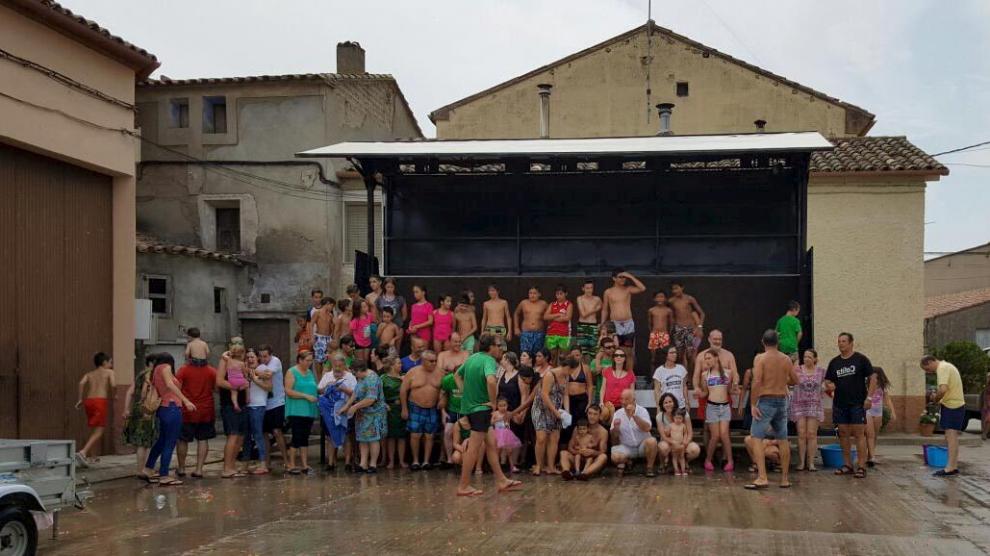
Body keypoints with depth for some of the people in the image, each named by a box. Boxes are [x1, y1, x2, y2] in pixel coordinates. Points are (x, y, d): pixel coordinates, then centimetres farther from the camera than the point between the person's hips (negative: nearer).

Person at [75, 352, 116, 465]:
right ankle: (83, 452, -27)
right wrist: (112, 396, 7)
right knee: (98, 432, -8)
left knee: (94, 431, 18)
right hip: (101, 401, -6)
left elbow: (82, 383, 1)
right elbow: (113, 385, -10)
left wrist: (80, 399, 2)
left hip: (89, 401, 6)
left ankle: (86, 456, 13)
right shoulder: (109, 372, 10)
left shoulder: (89, 374, 22)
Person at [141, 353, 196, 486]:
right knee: (170, 444, -5)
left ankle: (147, 470, 29)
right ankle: (164, 477, -4)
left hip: (163, 409, 9)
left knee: (162, 441, 21)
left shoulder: (155, 371, 21)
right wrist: (186, 400, -23)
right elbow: (170, 385, -18)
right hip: (172, 409, -9)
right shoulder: (165, 367, -1)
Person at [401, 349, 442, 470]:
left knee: (429, 436, 3)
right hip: (416, 409, -2)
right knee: (415, 435, -3)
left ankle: (426, 461, 11)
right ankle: (415, 461, 9)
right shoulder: (413, 372, -4)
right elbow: (403, 390, -3)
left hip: (432, 410, 2)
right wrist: (404, 409, -5)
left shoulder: (438, 374, 4)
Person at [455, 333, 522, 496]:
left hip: (469, 406, 9)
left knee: (491, 444, 14)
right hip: (481, 408, -9)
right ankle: (463, 486, 1)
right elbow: (491, 381, -36)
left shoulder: (472, 358, 10)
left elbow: (458, 374, 24)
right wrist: (493, 402, -22)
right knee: (474, 448, -3)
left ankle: (501, 481, 19)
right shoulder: (489, 361, -17)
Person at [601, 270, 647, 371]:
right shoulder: (608, 292, 5)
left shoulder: (628, 289, 5)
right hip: (614, 325, -1)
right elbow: (605, 310, 10)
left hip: (628, 324, 1)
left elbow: (643, 289, -12)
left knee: (629, 353, 2)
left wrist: (631, 277, -10)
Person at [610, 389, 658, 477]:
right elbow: (613, 436, 0)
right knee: (615, 456, -30)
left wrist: (634, 415, -30)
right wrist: (615, 428, -22)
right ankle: (626, 461, 8)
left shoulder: (642, 410, -6)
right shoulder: (618, 414, 0)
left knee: (652, 441, -33)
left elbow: (647, 428, -24)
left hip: (642, 445, -1)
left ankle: (649, 468, -11)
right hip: (626, 447, 1)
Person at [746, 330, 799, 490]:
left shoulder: (760, 358, -9)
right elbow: (795, 381, 11)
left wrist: (753, 404, -14)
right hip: (782, 400, 5)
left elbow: (757, 382, -18)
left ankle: (762, 478, -16)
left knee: (757, 439, -5)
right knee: (783, 440, 14)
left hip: (765, 400, -5)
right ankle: (785, 479, 19)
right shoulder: (786, 359, 5)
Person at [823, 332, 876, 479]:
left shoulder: (861, 359, -1)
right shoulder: (834, 362, 11)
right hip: (839, 404, 5)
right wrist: (829, 386, -7)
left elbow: (873, 378, -3)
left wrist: (869, 397, -11)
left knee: (859, 434, -6)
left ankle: (861, 467, -5)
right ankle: (847, 465, 16)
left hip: (857, 403, -5)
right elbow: (827, 380, 17)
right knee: (843, 434, 8)